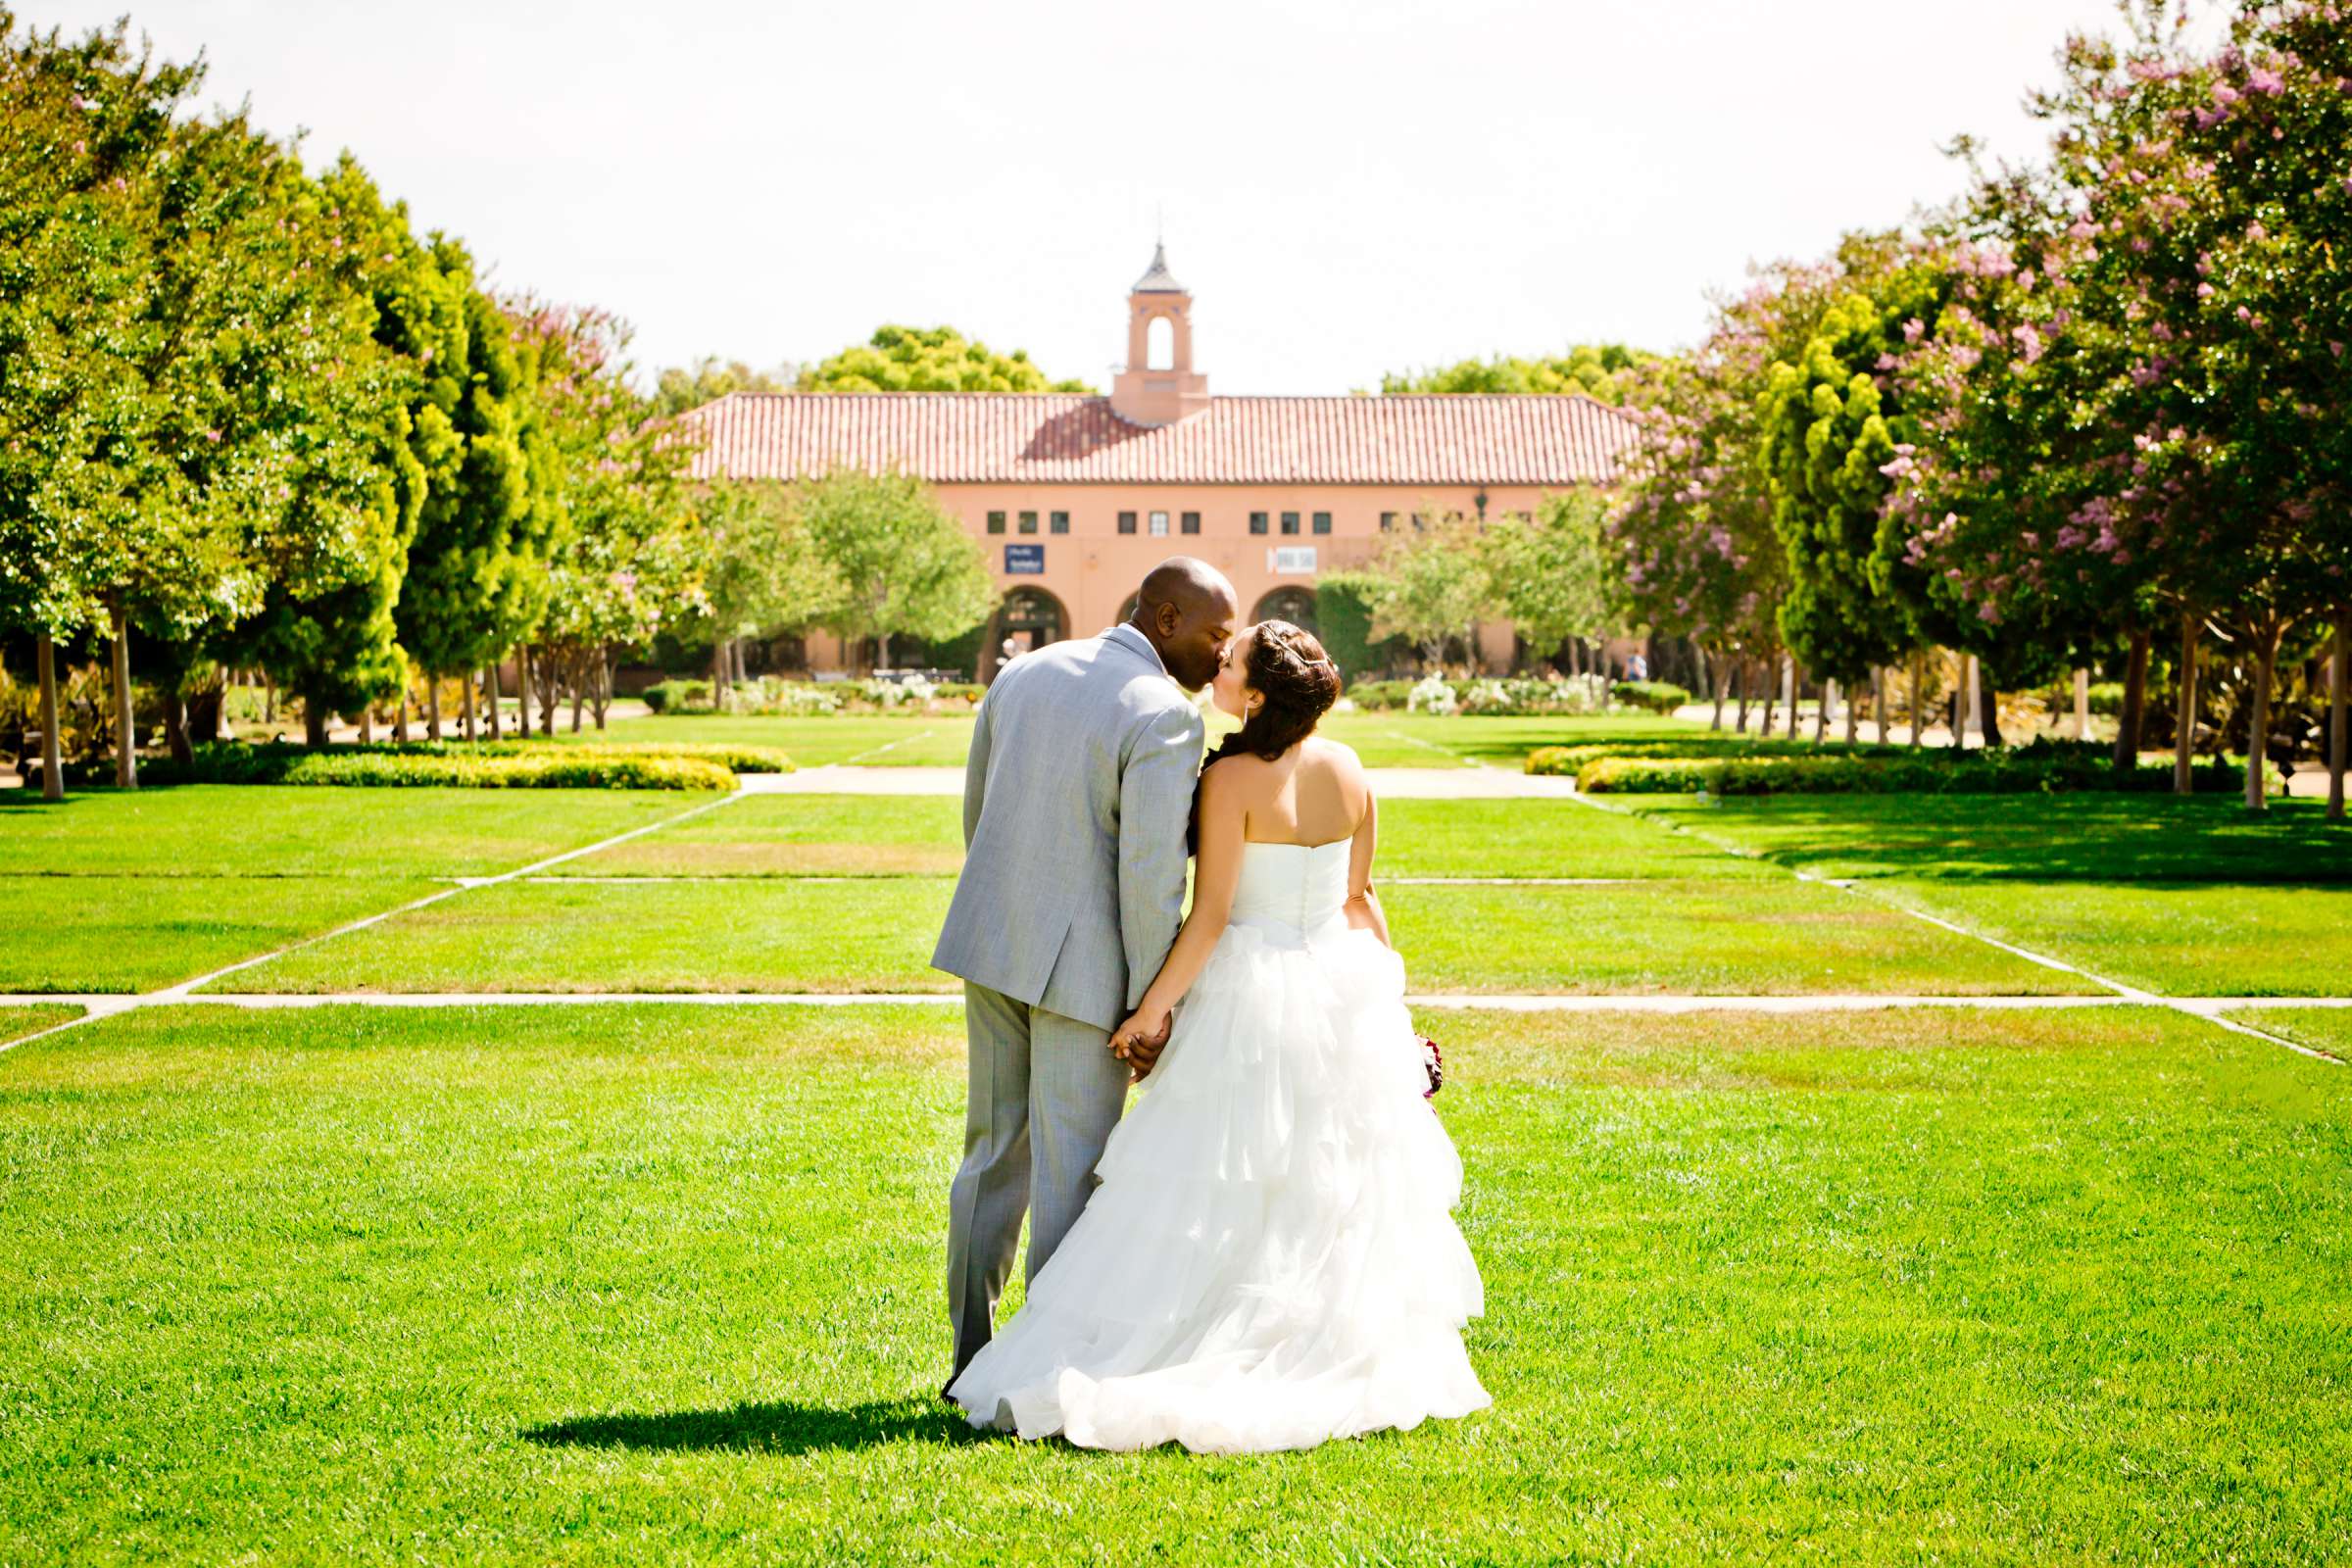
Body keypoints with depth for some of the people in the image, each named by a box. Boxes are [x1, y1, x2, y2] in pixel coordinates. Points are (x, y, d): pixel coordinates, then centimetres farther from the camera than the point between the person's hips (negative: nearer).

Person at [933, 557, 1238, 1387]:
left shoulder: (1022, 673, 8)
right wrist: (1152, 1004, -12)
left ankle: (971, 1352, 22)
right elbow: (1151, 872, -19)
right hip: (1082, 961, -7)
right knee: (1071, 1169, 2)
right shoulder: (1163, 714, -15)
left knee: (993, 1151, 16)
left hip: (991, 943, 7)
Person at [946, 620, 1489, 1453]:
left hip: (1251, 992, -6)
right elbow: (1358, 898, 8)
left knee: (1216, 1196, -2)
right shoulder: (1347, 771, 2)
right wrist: (1390, 1001, 17)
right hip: (1343, 985, 6)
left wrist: (1153, 1008, -10)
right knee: (1339, 1196, 13)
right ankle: (1343, 1361, 16)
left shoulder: (1231, 778, -17)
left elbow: (1210, 915, -17)